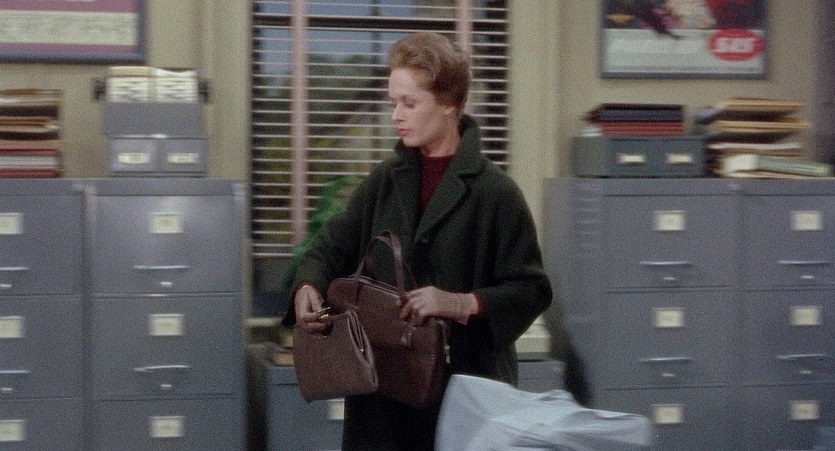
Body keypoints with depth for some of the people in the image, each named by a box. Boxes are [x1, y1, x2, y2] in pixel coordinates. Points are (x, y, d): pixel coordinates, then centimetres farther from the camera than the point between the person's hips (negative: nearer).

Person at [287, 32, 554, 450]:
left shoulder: (493, 191, -8)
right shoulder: (386, 179, 9)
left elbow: (532, 289, -8)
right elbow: (333, 246, 13)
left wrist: (465, 304, -23)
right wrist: (309, 286, -8)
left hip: (465, 384, -5)